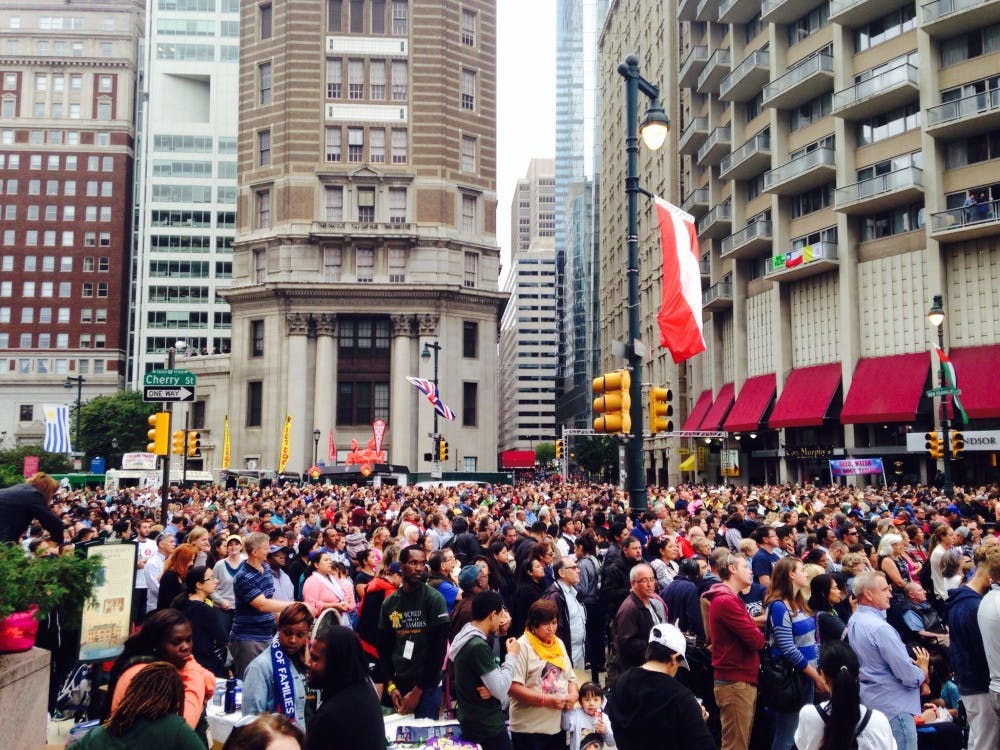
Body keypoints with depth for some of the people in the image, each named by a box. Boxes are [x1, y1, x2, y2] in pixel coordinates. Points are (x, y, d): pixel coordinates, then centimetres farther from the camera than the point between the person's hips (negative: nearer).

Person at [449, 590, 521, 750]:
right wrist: (512, 655, -12)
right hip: (487, 727, -9)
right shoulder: (479, 646, -24)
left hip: (472, 721, 9)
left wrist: (491, 689, -8)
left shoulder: (467, 637, 6)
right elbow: (501, 691, -22)